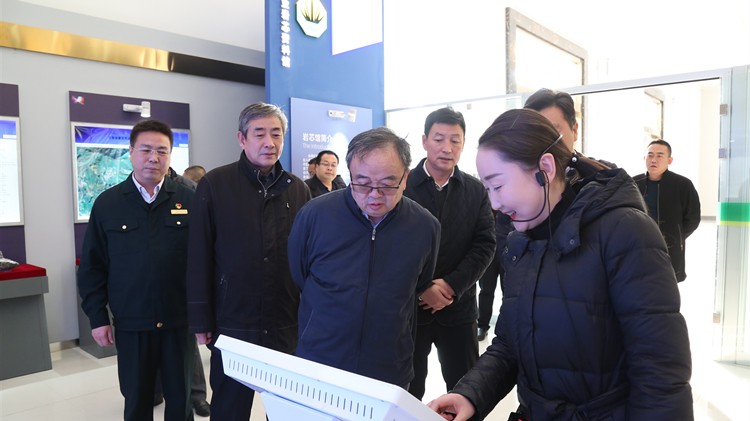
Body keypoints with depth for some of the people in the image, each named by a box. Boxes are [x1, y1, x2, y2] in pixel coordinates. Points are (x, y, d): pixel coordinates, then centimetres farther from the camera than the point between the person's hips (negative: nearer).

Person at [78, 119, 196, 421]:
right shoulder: (107, 203, 2)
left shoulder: (188, 200, -1)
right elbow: (92, 266, 4)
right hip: (131, 323, 1)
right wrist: (97, 317, 1)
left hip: (179, 320, 0)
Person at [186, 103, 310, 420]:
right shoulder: (214, 184, -6)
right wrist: (201, 320, -5)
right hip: (232, 323, -2)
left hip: (287, 323, 3)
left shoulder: (298, 189, 3)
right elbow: (199, 257, -5)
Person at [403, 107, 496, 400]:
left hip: (459, 307, 2)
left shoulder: (476, 191, 3)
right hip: (409, 306, -2)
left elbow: (485, 245, -2)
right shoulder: (401, 186, -5)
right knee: (408, 390, 14)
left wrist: (452, 285, -14)